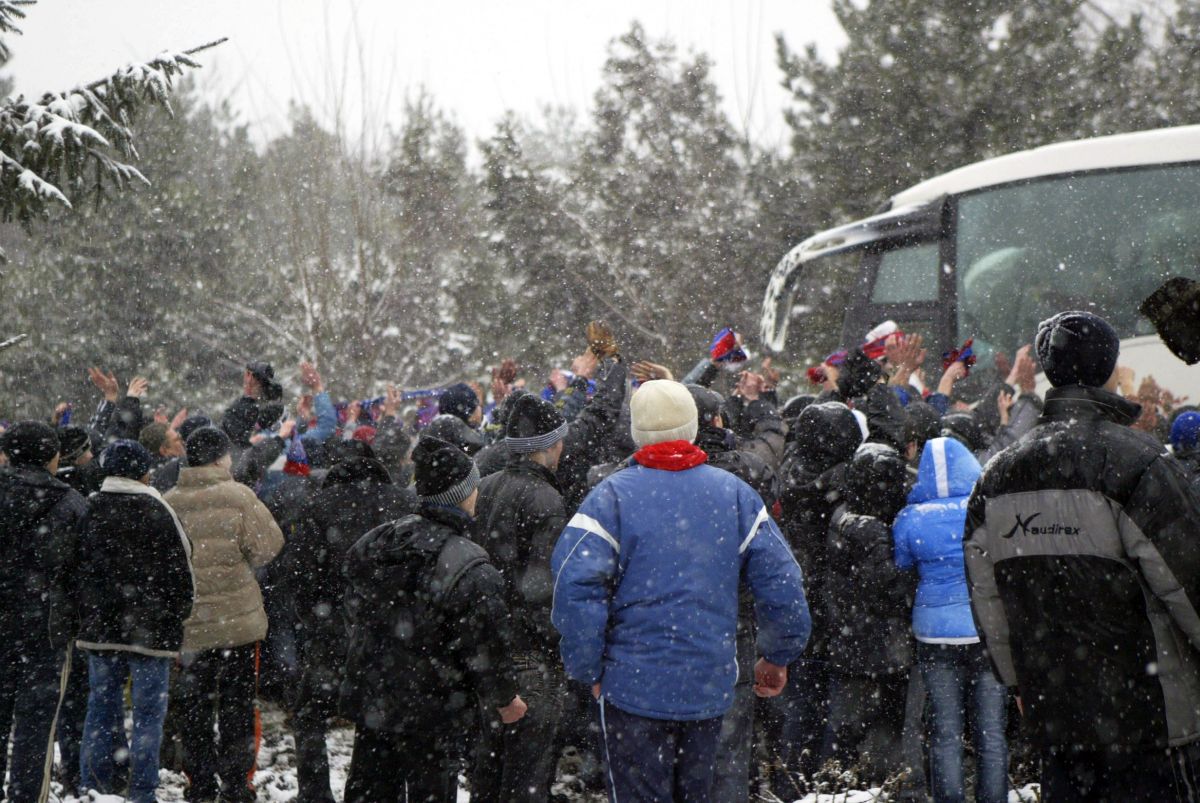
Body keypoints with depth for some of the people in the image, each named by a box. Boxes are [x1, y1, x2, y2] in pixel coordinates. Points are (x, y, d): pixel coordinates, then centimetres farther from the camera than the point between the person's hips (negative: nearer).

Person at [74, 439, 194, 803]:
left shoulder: (89, 511, 5)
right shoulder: (156, 512, -10)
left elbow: (75, 568, 12)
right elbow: (179, 571, -7)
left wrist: (84, 613, 19)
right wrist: (179, 613, 4)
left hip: (98, 626, 5)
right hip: (151, 629, -5)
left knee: (102, 705, 13)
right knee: (149, 711, 1)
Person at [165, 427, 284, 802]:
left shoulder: (169, 502, -4)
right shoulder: (237, 496, -12)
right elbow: (269, 545, -12)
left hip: (187, 625, 3)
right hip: (237, 619, -2)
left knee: (193, 705, 12)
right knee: (237, 703, 8)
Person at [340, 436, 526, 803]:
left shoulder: (372, 544, 0)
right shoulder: (470, 569, -22)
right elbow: (485, 649, -16)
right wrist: (505, 699, 1)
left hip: (370, 701, 6)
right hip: (432, 716, -6)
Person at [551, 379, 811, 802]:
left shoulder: (612, 496, -10)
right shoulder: (735, 493, 1)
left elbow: (575, 585, -17)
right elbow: (781, 581, 1)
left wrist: (588, 670, -5)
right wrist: (778, 657, 14)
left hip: (634, 686, -3)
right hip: (710, 687, 4)